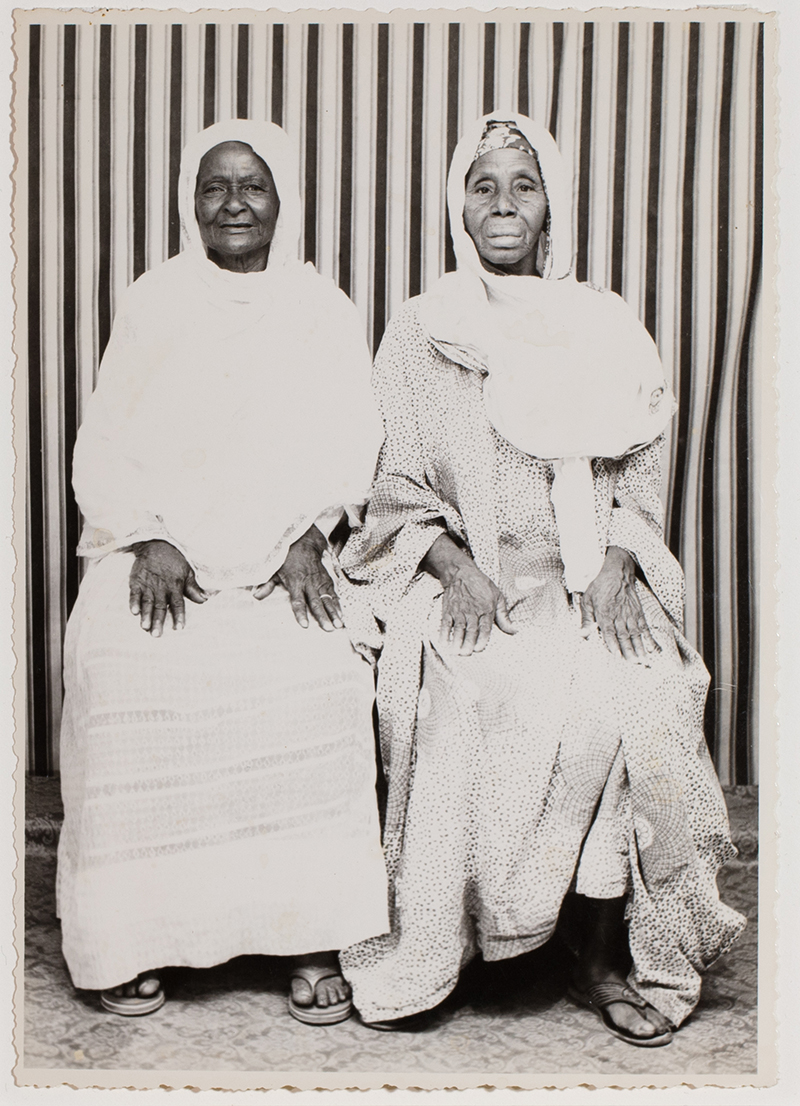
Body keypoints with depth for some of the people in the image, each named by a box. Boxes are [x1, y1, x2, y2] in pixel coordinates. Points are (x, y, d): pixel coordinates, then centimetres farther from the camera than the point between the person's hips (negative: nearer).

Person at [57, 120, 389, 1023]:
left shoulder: (324, 312, 13)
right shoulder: (151, 305, 11)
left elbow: (347, 440, 5)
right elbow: (107, 442, 6)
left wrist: (307, 539, -9)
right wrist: (148, 542, -8)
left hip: (281, 562, 0)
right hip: (159, 557, 0)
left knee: (317, 683, -21)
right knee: (126, 681, -20)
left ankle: (313, 941, -9)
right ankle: (127, 946, -5)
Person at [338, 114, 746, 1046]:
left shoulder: (606, 329, 15)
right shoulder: (419, 332, 11)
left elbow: (637, 477, 12)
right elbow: (397, 485, 6)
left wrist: (615, 565, -6)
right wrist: (453, 567, -11)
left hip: (588, 583, 1)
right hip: (464, 584, -1)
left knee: (629, 705, -26)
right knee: (476, 698, -30)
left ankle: (607, 952, -7)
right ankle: (423, 953, -14)